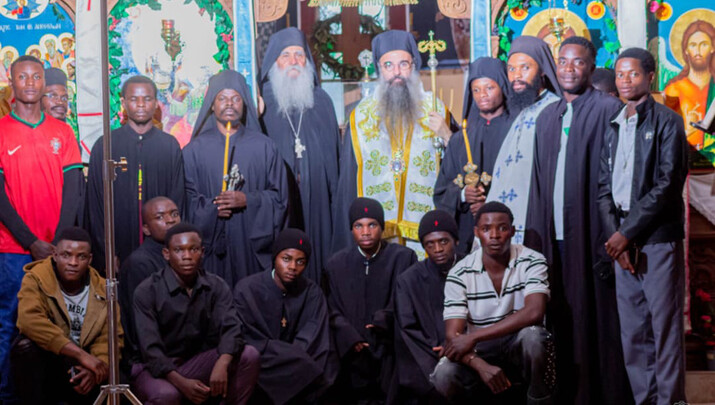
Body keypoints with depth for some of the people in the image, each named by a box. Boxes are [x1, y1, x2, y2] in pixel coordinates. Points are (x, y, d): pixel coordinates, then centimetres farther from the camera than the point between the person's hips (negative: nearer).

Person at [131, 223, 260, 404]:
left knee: (249, 355, -18)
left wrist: (222, 365, -38)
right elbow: (150, 348, -22)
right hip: (153, 368, -4)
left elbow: (230, 328, -16)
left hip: (194, 363, 5)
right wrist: (181, 382, -37)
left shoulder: (216, 286, -3)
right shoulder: (147, 291, -15)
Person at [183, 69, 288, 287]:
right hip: (211, 243, 0)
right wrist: (211, 207, -15)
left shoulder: (264, 146, 7)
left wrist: (248, 200, -10)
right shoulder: (195, 149, 7)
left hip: (252, 243, 1)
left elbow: (279, 196, 4)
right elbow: (186, 197, 1)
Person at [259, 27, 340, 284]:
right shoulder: (262, 104, 2)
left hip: (316, 204, 3)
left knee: (316, 258, 5)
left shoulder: (321, 102, 12)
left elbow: (334, 155, 11)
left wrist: (335, 199, 7)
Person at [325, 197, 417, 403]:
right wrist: (351, 340, -13)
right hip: (353, 355, 1)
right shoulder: (336, 264, 8)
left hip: (391, 351, -1)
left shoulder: (403, 258, 3)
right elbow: (334, 311, 4)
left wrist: (385, 320, -21)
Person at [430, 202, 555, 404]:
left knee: (532, 335, -36)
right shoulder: (460, 274, -9)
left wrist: (473, 337, -29)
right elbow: (453, 336, -14)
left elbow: (534, 313, -28)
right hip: (481, 352, 1)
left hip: (522, 347, -1)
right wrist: (481, 366, -36)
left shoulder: (531, 261, -11)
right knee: (444, 375, -30)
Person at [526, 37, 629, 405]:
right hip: (555, 237, 5)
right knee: (564, 323, 9)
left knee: (596, 322, -1)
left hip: (590, 237, -5)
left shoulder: (608, 110, -4)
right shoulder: (547, 117, 15)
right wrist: (535, 236, 8)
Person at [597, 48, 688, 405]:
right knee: (632, 328, 7)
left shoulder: (667, 122, -2)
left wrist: (627, 232, -12)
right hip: (622, 240, 5)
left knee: (665, 324, -2)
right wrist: (614, 235, -4)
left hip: (658, 237, -5)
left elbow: (668, 185, -10)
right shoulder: (613, 127, 15)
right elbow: (604, 186, 11)